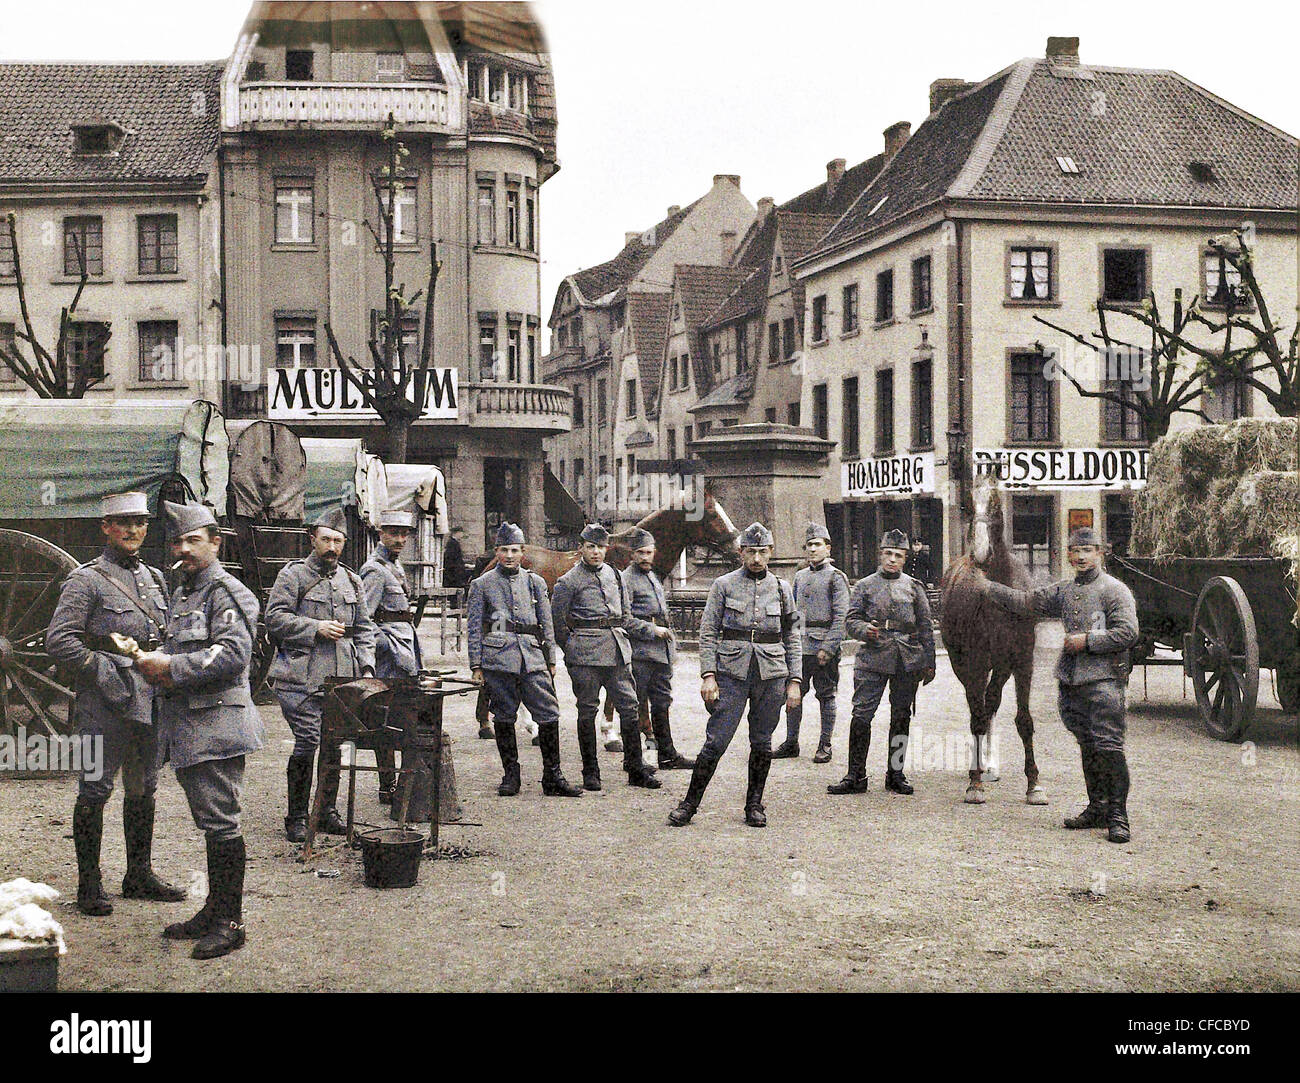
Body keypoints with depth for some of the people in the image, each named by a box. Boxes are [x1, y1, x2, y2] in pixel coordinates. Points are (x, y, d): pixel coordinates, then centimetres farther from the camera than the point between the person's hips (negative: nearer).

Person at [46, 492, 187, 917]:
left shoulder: (154, 578, 15)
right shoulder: (86, 580, -7)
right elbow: (58, 640, -14)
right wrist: (102, 670, -14)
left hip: (149, 702, 7)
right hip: (104, 706, -7)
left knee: (143, 789, 13)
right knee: (95, 790, -2)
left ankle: (139, 875, 24)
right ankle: (89, 885, 5)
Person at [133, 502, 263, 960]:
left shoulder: (228, 594, -9)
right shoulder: (182, 594, 21)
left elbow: (233, 654, -21)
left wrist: (171, 668, -18)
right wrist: (151, 662, 5)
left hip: (215, 725, -9)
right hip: (186, 728, 9)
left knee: (220, 821, -7)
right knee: (209, 821, 15)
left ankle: (230, 922, -2)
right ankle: (214, 911, 23)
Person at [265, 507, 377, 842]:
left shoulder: (350, 580, 17)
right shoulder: (293, 575, 0)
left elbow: (363, 628, 20)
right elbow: (275, 618, -8)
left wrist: (366, 667, 9)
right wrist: (317, 628, -15)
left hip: (341, 677, 5)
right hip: (301, 677, -5)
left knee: (334, 743, 7)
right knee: (307, 741, -10)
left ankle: (327, 812, 19)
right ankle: (296, 817, 0)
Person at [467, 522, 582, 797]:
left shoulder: (535, 582, 14)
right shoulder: (482, 584, 7)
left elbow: (547, 625, 17)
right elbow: (474, 628, 6)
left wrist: (551, 661, 13)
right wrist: (476, 666, 1)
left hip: (532, 657, 2)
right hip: (497, 657, -2)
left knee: (549, 714, -4)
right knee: (504, 717, 3)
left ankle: (553, 776, 2)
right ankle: (510, 775, 14)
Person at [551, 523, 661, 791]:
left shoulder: (614, 575, 13)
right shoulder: (569, 581, -2)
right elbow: (557, 621, 1)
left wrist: (621, 637, 16)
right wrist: (572, 651, 6)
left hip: (618, 650, 5)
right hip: (586, 653, -5)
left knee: (629, 706, 1)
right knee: (587, 711, 0)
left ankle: (636, 769, 8)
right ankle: (590, 774, 8)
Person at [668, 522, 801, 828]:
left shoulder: (781, 589, 9)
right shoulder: (723, 585, 4)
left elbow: (792, 639, 12)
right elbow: (708, 633, 1)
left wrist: (794, 681, 5)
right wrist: (708, 675, -8)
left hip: (771, 673, 2)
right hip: (732, 672, -2)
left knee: (762, 742, 6)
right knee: (716, 740, -6)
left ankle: (754, 805, 19)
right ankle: (690, 803, 3)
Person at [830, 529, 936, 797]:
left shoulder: (913, 587, 11)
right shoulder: (864, 586, 8)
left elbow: (926, 627, 12)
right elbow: (851, 620, 3)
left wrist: (929, 663, 7)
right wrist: (865, 630, -19)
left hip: (908, 660, 2)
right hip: (873, 657, -2)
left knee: (901, 717, 6)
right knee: (862, 715, -9)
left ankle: (896, 775, 16)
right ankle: (855, 777, -3)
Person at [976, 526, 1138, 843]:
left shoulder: (1115, 590, -3)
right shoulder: (1063, 591, 17)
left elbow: (1128, 633, -11)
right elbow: (1026, 602, 22)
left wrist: (1087, 641, -13)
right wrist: (988, 587, 18)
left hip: (1103, 678, -7)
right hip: (1070, 680, 7)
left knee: (1108, 746, -12)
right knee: (1087, 746, 11)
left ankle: (1118, 816, -8)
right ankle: (1097, 808, 18)